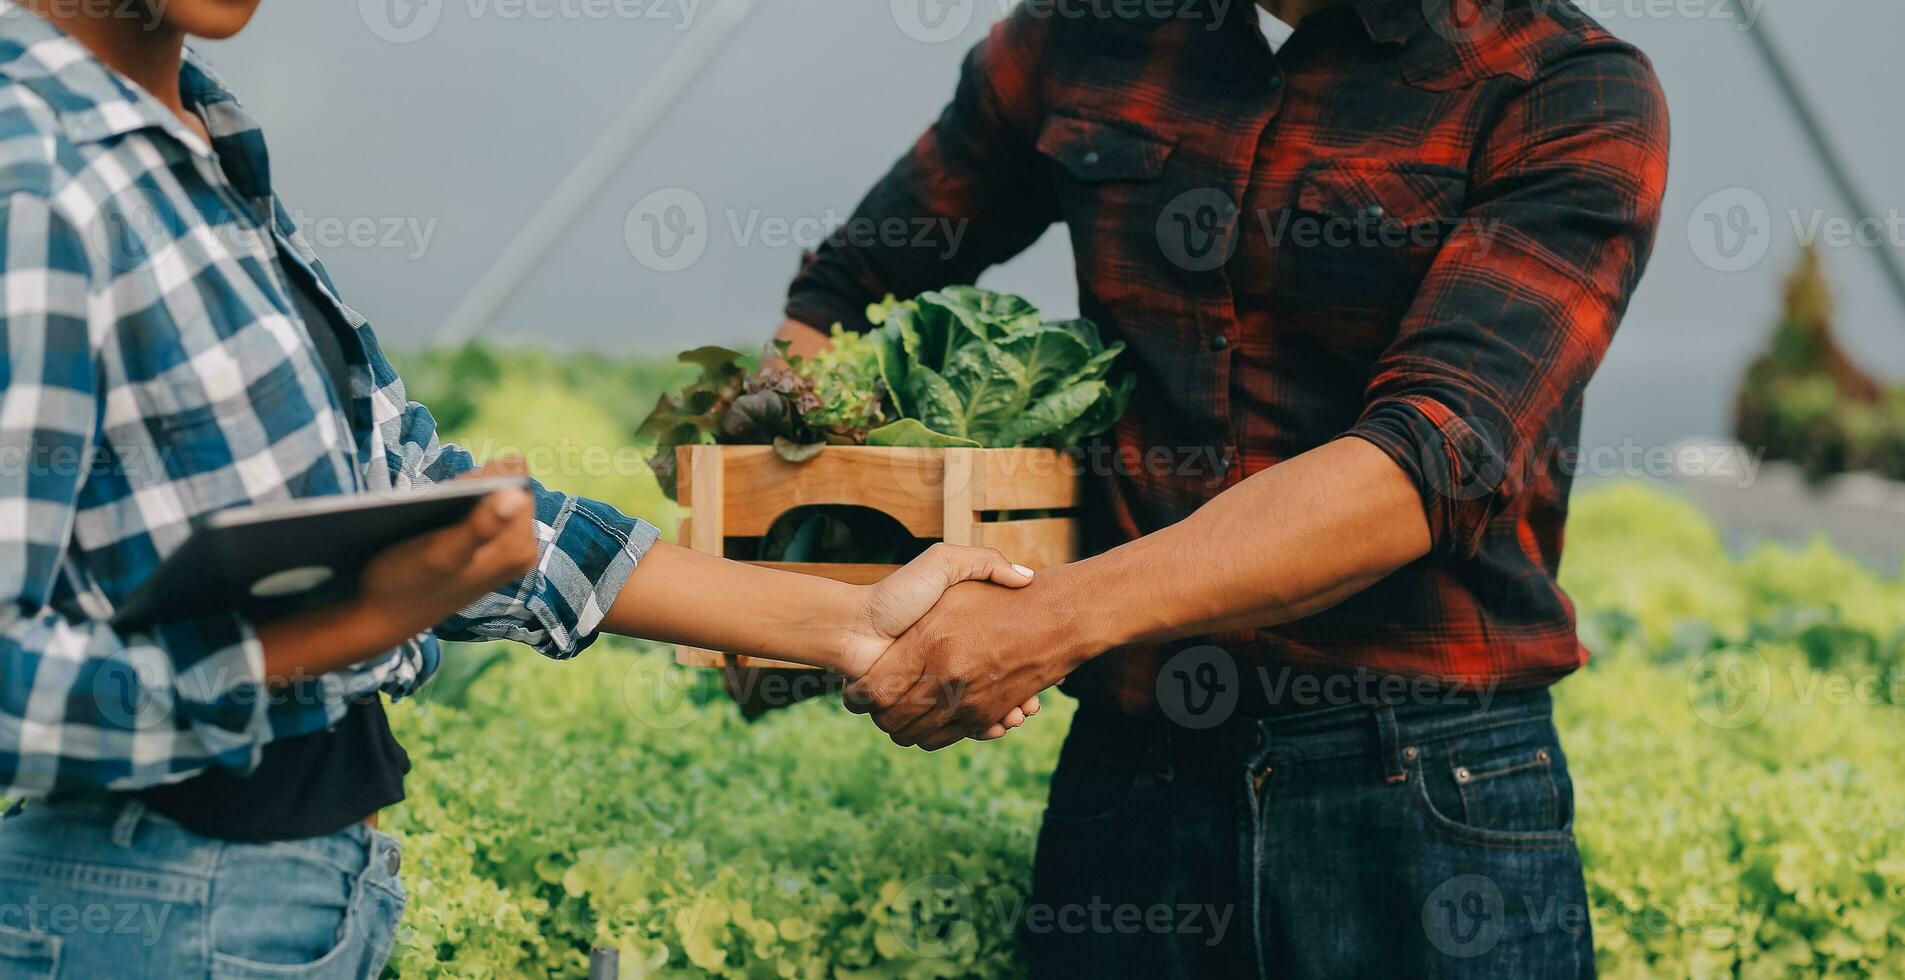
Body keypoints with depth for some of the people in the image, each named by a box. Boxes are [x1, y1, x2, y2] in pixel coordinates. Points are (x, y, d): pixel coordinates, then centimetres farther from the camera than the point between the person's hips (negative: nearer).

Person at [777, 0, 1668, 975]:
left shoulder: (1573, 93, -8)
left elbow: (1433, 466, -20)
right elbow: (844, 290, 15)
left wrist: (1060, 617, -29)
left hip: (1427, 797, -3)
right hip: (1123, 775, 4)